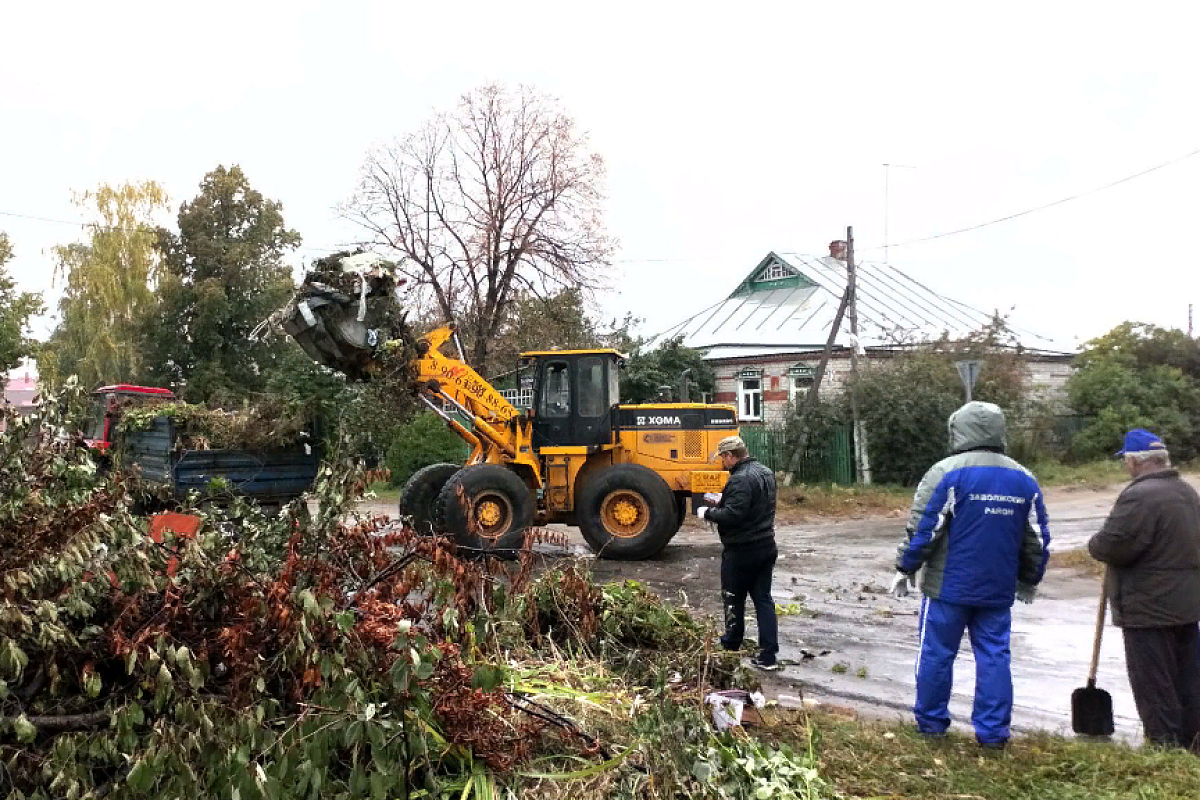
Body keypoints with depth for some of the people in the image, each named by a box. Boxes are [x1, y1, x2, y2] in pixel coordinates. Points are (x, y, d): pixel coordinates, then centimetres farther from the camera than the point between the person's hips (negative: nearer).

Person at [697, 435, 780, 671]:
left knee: (733, 599, 10)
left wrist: (708, 513, -11)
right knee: (763, 599, 9)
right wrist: (722, 501, 14)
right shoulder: (765, 473, 10)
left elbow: (732, 515, -27)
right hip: (766, 547, 9)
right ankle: (768, 655, 7)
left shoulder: (740, 479, -22)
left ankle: (731, 645, 26)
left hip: (741, 552, -9)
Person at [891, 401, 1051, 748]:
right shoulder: (1024, 479, 7)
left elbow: (923, 528, -12)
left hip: (948, 586, -4)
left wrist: (905, 568, -1)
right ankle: (993, 731, 12)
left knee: (936, 653, 8)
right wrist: (1029, 581, 25)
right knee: (994, 656, 10)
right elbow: (1037, 540, 13)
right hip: (998, 590, 4)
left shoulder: (947, 472, -11)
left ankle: (931, 722, 18)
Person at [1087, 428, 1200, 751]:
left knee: (1153, 683, 0)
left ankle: (1166, 745, 4)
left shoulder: (1139, 496, -21)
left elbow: (1111, 546, -26)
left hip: (1149, 609, -9)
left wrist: (1095, 545, -4)